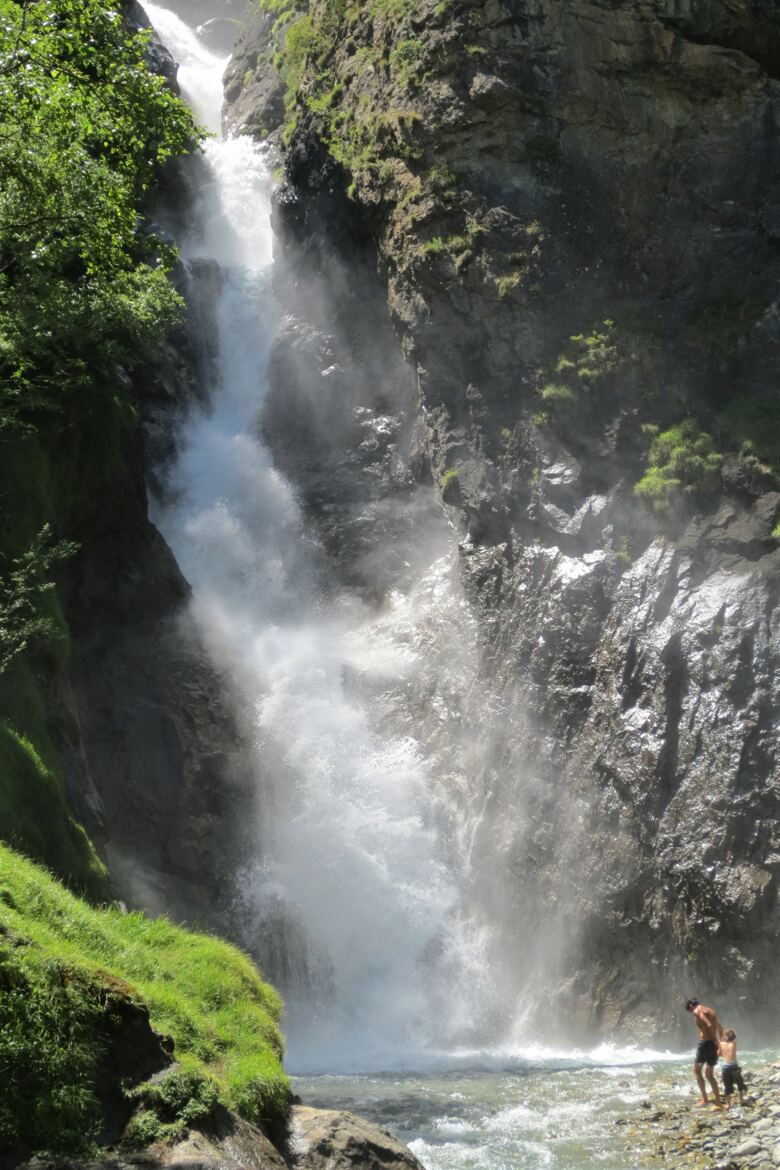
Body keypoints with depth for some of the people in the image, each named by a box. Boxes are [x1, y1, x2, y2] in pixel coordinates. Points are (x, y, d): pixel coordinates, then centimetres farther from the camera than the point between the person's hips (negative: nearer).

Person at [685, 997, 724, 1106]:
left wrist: (716, 1041, -14)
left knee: (697, 1070, 7)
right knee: (709, 1074, 17)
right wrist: (720, 1042, 16)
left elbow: (709, 1025, -21)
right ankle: (718, 1100, 12)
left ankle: (704, 1099, 1)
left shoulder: (697, 1011, -7)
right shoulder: (710, 1010, 18)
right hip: (714, 1044, 7)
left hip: (705, 1043, -7)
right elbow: (720, 1029, 20)